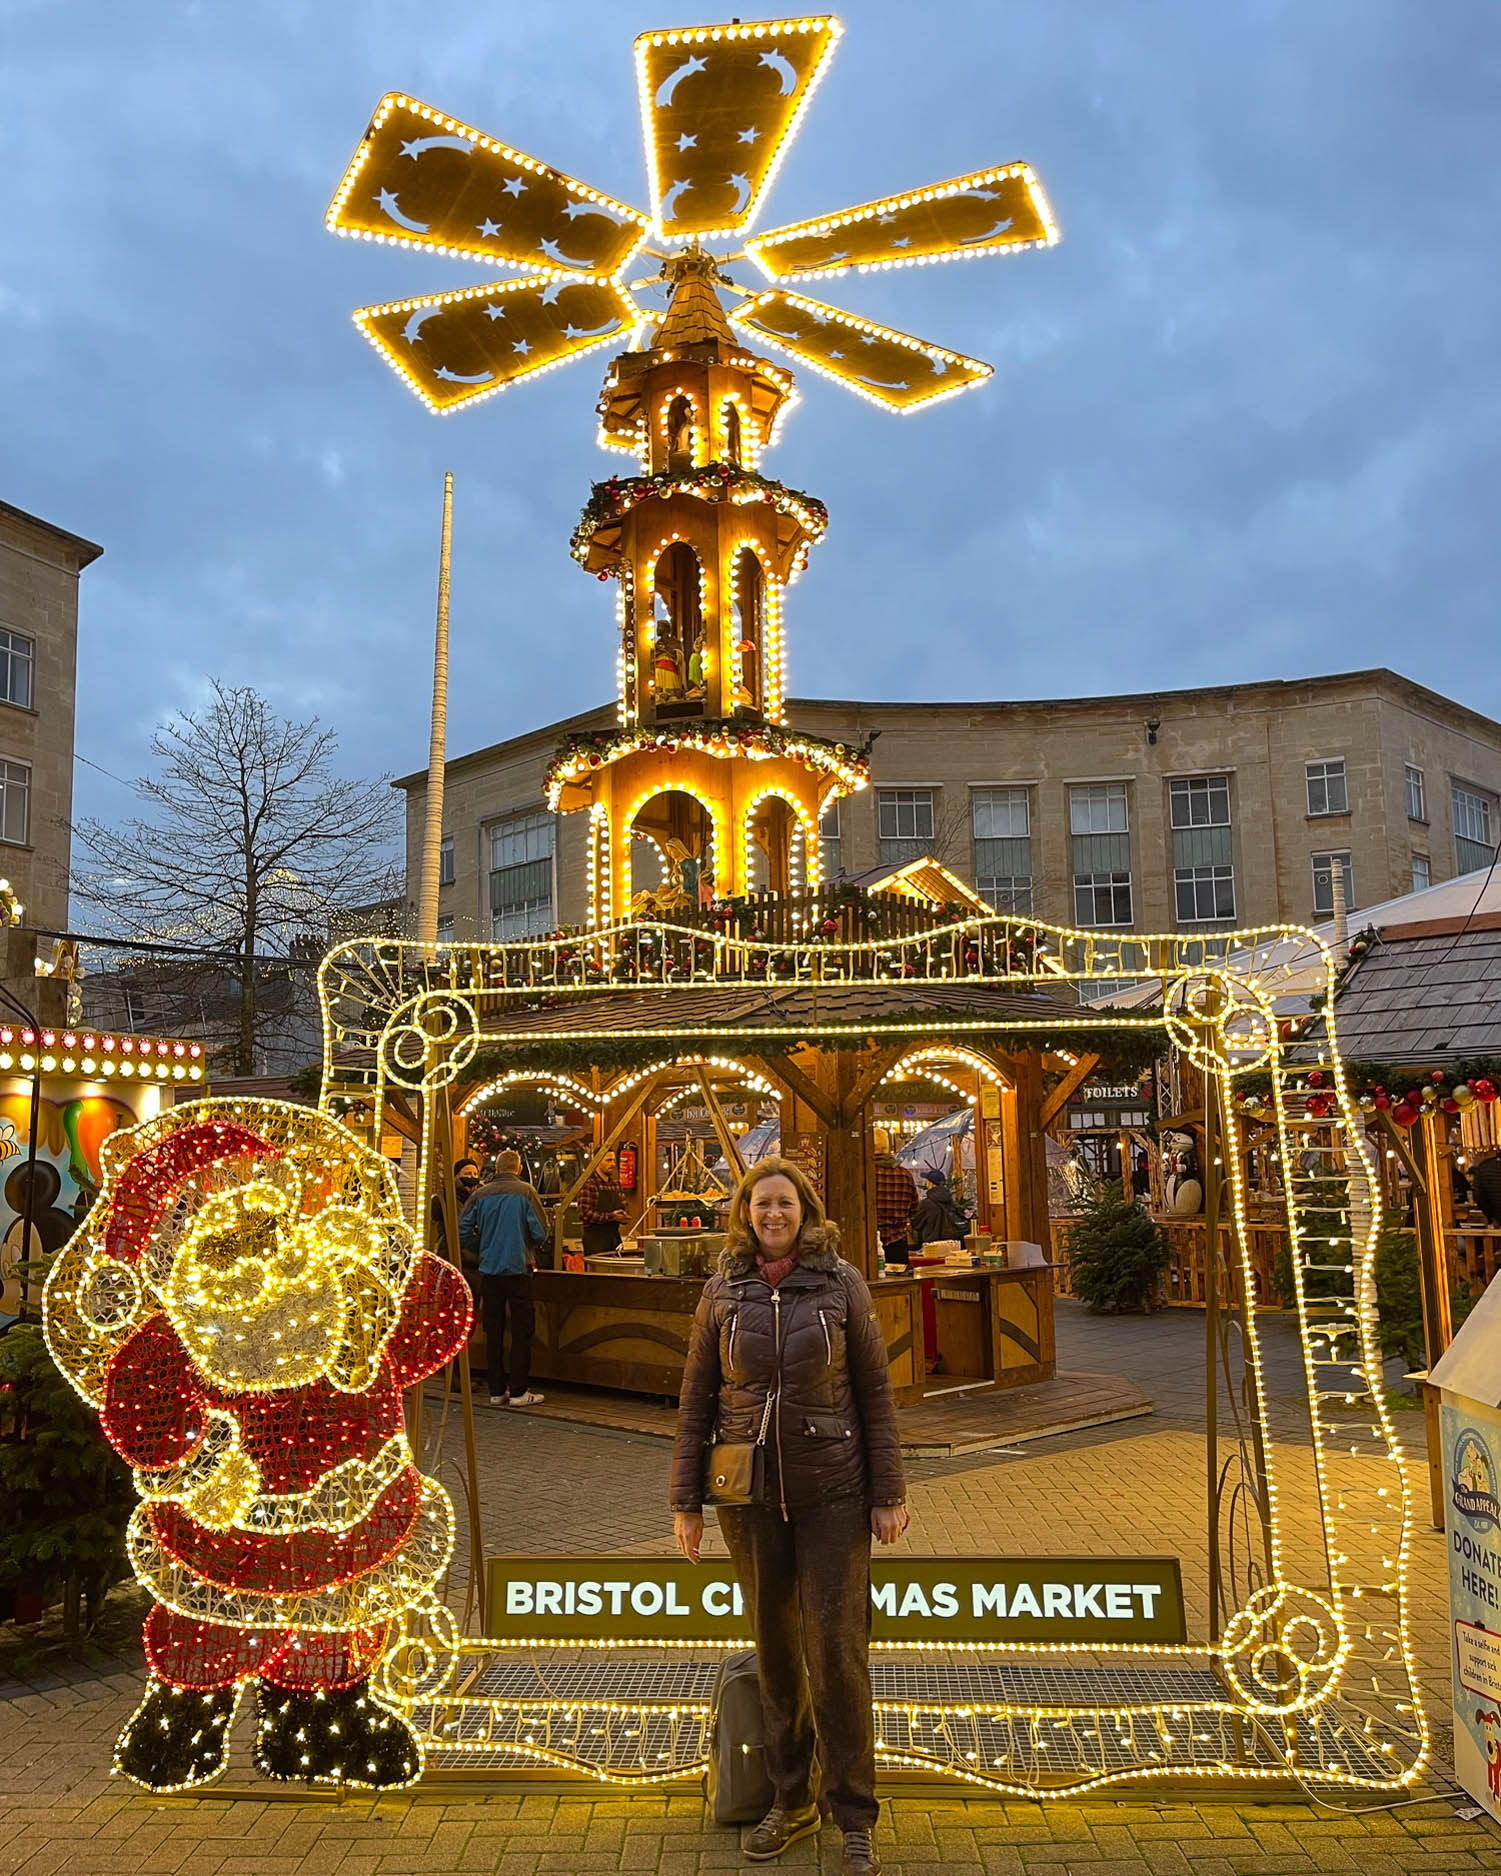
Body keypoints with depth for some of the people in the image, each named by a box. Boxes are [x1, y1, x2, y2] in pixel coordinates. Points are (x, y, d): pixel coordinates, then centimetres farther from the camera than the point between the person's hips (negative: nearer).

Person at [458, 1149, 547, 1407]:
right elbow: (540, 1232, -9)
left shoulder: (481, 1194, 2)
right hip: (518, 1268, -3)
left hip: (489, 1270, 3)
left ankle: (497, 1391, 14)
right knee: (521, 1330, 3)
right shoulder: (525, 1192, -6)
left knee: (493, 1330, 10)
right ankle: (518, 1392, 2)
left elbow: (463, 1230, 1)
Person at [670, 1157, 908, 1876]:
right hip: (749, 1494, 2)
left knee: (836, 1651, -1)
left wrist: (889, 1493, -3)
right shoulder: (723, 1292, 0)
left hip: (832, 1492, -2)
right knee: (774, 1648, 13)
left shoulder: (841, 1284, -5)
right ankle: (791, 1801, 30)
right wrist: (685, 1500, 3)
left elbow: (875, 1392, -1)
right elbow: (696, 1399, 4)